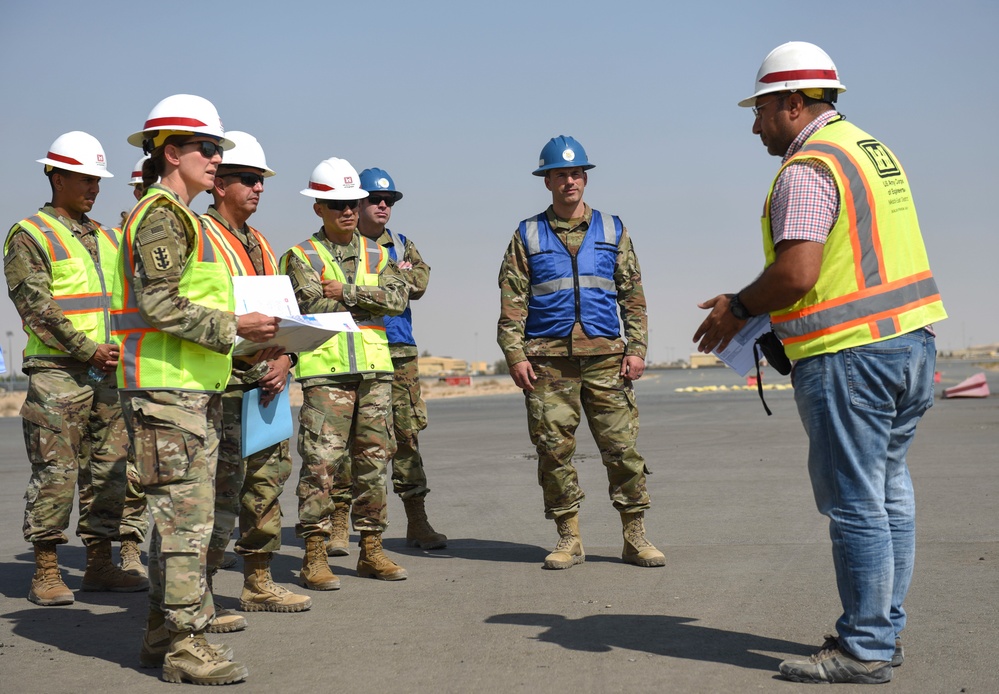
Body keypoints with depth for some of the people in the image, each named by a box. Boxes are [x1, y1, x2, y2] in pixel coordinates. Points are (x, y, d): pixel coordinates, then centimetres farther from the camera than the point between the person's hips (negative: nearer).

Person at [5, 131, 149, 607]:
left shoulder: (104, 237, 20)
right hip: (57, 372, -7)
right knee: (55, 471, -6)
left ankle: (99, 565, 14)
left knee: (109, 469, 7)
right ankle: (45, 573, 2)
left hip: (107, 373, 7)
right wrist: (88, 350, -16)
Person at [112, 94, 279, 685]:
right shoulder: (163, 215, -11)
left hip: (193, 389, 11)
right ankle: (185, 644, -4)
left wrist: (253, 342, 19)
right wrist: (230, 327, -20)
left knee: (181, 514, 13)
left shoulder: (182, 218, 22)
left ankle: (164, 631, 21)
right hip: (168, 389, -11)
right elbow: (158, 304, -20)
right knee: (185, 515, -9)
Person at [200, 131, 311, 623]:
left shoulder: (259, 245, 20)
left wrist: (284, 359, 1)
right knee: (223, 487, -10)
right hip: (224, 381, -8)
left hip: (265, 381, 9)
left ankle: (257, 583, 25)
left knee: (268, 479, 13)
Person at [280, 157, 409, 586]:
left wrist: (347, 292, -10)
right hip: (325, 372, -5)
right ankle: (314, 555, -4)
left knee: (374, 458, 8)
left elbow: (398, 297, -1)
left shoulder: (376, 255, 16)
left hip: (375, 370, 5)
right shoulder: (302, 257, 3)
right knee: (322, 462, -9)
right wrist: (369, 301, -4)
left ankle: (371, 550, 17)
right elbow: (314, 307, -12)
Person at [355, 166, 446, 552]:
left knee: (407, 436, 3)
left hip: (399, 351, 3)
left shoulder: (401, 245, 16)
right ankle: (338, 524, 7)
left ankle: (417, 523, 9)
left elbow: (419, 282, -2)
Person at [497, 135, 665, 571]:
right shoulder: (527, 236, 9)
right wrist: (515, 355, -5)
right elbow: (512, 301, 5)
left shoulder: (612, 231, 13)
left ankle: (635, 537, 6)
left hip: (605, 356, 1)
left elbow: (632, 294, 11)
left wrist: (637, 348, 1)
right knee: (554, 449, 0)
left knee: (622, 445, -2)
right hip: (549, 359, 0)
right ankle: (569, 539, 10)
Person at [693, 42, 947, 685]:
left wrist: (738, 308, -6)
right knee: (889, 491, 14)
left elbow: (796, 272, -23)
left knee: (855, 501, -3)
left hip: (849, 354, -10)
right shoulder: (873, 148, 17)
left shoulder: (807, 168, -13)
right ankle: (885, 627, 23)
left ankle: (865, 650, 4)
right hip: (911, 341, 10)